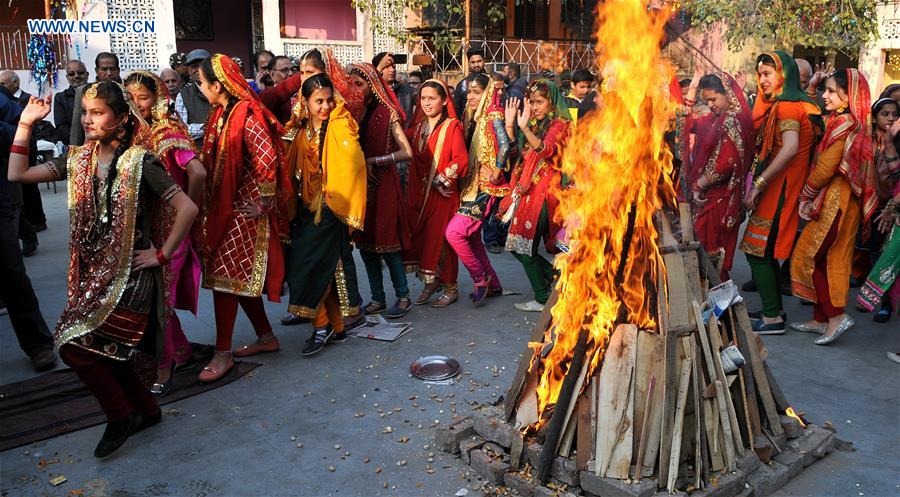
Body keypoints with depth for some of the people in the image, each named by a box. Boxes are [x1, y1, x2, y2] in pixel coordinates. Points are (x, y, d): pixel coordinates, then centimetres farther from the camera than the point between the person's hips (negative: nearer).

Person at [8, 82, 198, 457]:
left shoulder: (139, 162, -13)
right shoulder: (78, 159, 6)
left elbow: (187, 209, -17)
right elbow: (17, 175, 3)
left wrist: (161, 254, -13)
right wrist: (25, 125, -1)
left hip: (130, 274, -7)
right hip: (92, 272, 7)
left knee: (76, 345, -10)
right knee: (104, 349, 12)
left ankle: (121, 415, 11)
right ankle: (146, 410, 33)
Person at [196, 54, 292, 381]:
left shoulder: (247, 115, -18)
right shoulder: (221, 114, 11)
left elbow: (267, 160, -29)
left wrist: (265, 203, -20)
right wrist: (210, 206, 10)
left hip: (244, 210, -9)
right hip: (224, 207, 9)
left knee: (224, 277, -5)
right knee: (241, 277, 14)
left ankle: (223, 353, 5)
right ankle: (266, 337, 27)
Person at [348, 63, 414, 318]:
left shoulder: (387, 113, -8)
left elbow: (407, 152, -17)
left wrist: (372, 161, -15)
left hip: (382, 185, -6)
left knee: (387, 243, -2)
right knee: (365, 244, 8)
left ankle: (403, 296, 12)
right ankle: (378, 299, 18)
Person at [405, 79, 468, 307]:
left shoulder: (452, 127, -7)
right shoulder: (418, 126, 12)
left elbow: (461, 160, -15)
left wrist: (441, 179, -16)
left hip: (442, 194, -6)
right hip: (418, 193, 6)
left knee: (441, 240, -1)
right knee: (420, 238, 7)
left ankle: (450, 288, 14)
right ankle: (430, 282, 24)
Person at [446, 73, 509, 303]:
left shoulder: (493, 116, -11)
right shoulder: (475, 118, 14)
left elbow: (504, 146, -26)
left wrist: (495, 173, -19)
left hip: (485, 188, -9)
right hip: (472, 186, 9)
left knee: (454, 232, -16)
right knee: (471, 237, 14)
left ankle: (480, 278, 1)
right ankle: (493, 284, 27)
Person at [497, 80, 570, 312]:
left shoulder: (558, 125, -7)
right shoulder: (535, 124, 17)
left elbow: (546, 149, -26)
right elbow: (515, 149, 14)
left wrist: (524, 127, -38)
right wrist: (509, 124, 1)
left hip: (543, 190, -8)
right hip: (527, 188, 8)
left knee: (525, 246, -7)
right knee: (517, 245, 9)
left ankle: (543, 299, 5)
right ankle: (556, 277, 23)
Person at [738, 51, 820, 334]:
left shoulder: (786, 106, -13)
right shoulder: (795, 104, 18)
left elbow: (790, 148, -29)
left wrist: (759, 183, -27)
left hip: (779, 188, -10)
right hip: (777, 189, 10)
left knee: (758, 251, -6)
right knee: (767, 252, 15)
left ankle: (772, 318, -2)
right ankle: (775, 310, 23)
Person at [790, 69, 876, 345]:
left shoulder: (843, 124, -16)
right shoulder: (855, 124, 12)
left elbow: (824, 169, -17)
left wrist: (805, 194, -4)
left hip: (834, 202, -9)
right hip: (840, 201, 9)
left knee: (809, 258, -3)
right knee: (830, 261, 12)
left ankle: (836, 316, 0)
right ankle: (820, 319, 18)